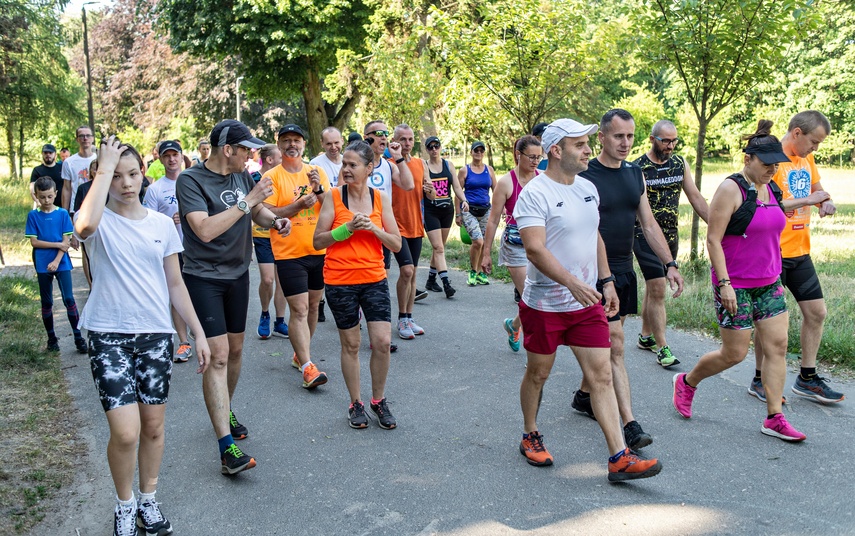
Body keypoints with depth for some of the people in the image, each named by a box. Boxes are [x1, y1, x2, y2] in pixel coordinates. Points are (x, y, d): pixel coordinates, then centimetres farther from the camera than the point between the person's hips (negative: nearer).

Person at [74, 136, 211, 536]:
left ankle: (148, 500, 31)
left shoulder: (162, 224, 6)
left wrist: (199, 334, 8)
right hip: (109, 336, -3)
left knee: (153, 427, 10)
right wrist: (104, 169, -22)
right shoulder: (100, 221, -4)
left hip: (156, 335, 3)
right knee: (126, 432, -9)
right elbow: (84, 226, -32)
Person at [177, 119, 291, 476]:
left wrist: (274, 220, -6)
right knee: (217, 356, -12)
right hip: (204, 278, -7)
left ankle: (225, 413, 38)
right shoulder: (191, 180, -16)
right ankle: (227, 448, -13)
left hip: (238, 274, 7)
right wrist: (248, 200, -25)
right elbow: (205, 230, -27)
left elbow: (257, 213, 18)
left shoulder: (242, 176, 4)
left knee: (235, 350, 16)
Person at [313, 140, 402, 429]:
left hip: (374, 279, 2)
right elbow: (318, 241, -5)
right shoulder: (334, 197, -4)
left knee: (382, 341, -3)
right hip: (340, 282, -1)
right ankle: (356, 404, 25)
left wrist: (373, 227, -14)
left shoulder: (380, 198, 1)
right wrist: (347, 228, -17)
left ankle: (378, 400, 19)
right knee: (350, 344, 9)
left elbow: (396, 244, 1)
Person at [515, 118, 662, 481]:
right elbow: (535, 249, -25)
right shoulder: (535, 193, -15)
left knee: (601, 375, 0)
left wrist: (606, 281, 13)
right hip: (545, 304, -6)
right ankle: (530, 437, 34)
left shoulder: (588, 188, 9)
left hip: (587, 302, 6)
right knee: (538, 373, 11)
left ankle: (619, 458, 2)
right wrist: (573, 283, -35)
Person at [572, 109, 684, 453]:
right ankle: (630, 426, -9)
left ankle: (584, 395, 35)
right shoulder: (585, 176, -11)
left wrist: (670, 264, 7)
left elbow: (649, 224, 13)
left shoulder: (635, 174, 10)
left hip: (625, 272, 7)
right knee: (614, 346, -9)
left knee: (601, 344, 16)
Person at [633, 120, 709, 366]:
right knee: (657, 289, -10)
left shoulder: (680, 163, 6)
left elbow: (695, 197, 10)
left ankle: (645, 336, 28)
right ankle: (662, 347, -4)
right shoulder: (638, 168, -10)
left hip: (671, 234, 6)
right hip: (646, 235, -6)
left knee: (654, 286, 15)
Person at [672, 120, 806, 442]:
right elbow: (713, 240, -17)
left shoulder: (769, 189, 10)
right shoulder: (731, 189, -13)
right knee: (735, 354, 0)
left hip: (768, 284, 7)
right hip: (735, 286, -7)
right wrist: (724, 283, -21)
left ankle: (774, 419, 9)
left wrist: (776, 276, 20)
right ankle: (687, 382, 25)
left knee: (777, 346, 2)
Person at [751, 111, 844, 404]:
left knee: (816, 312, 10)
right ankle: (760, 380, 17)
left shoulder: (806, 159, 11)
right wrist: (807, 201, -22)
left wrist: (825, 201, 3)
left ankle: (807, 378, 23)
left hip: (799, 251, 8)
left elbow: (816, 187, 25)